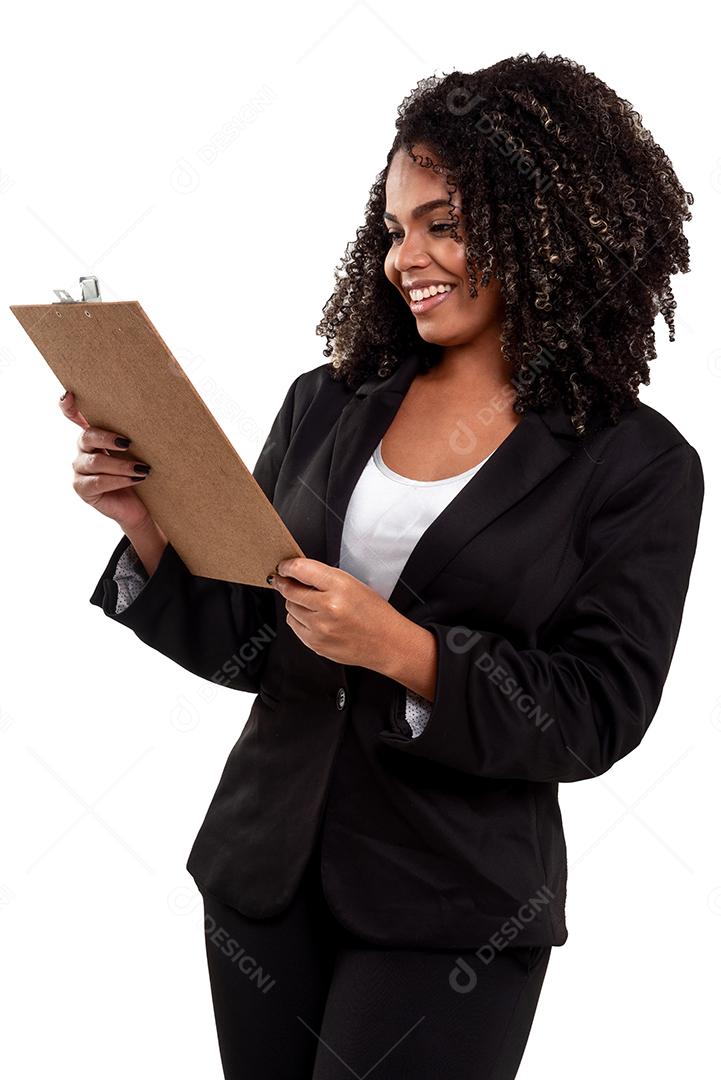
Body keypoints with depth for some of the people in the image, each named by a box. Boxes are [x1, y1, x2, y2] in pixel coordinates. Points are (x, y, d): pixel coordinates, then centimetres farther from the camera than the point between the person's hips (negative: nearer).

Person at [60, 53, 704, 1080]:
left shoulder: (638, 464, -7)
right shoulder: (328, 404, 3)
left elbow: (597, 716, -12)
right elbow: (242, 643, 6)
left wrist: (404, 650, -23)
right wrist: (150, 524, -11)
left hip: (453, 919, -3)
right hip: (263, 874, 4)